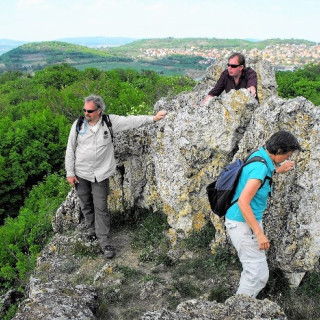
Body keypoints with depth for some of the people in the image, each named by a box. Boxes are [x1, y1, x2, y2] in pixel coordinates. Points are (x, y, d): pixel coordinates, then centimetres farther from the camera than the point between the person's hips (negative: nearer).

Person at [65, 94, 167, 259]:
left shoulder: (110, 121, -6)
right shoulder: (78, 125, -4)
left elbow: (131, 120, -2)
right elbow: (70, 150, 2)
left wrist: (153, 118, -6)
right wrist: (70, 172, 0)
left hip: (100, 174, -2)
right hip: (81, 173, 2)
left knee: (101, 207, -3)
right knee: (86, 205, 15)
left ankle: (104, 241, 6)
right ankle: (92, 231, 37)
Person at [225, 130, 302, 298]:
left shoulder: (259, 156, 5)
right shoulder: (261, 167, -24)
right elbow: (243, 202, -29)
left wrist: (277, 171, 22)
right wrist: (259, 234, -26)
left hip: (248, 221, 10)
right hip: (243, 224, -10)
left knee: (254, 271, 19)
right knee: (258, 274, -2)